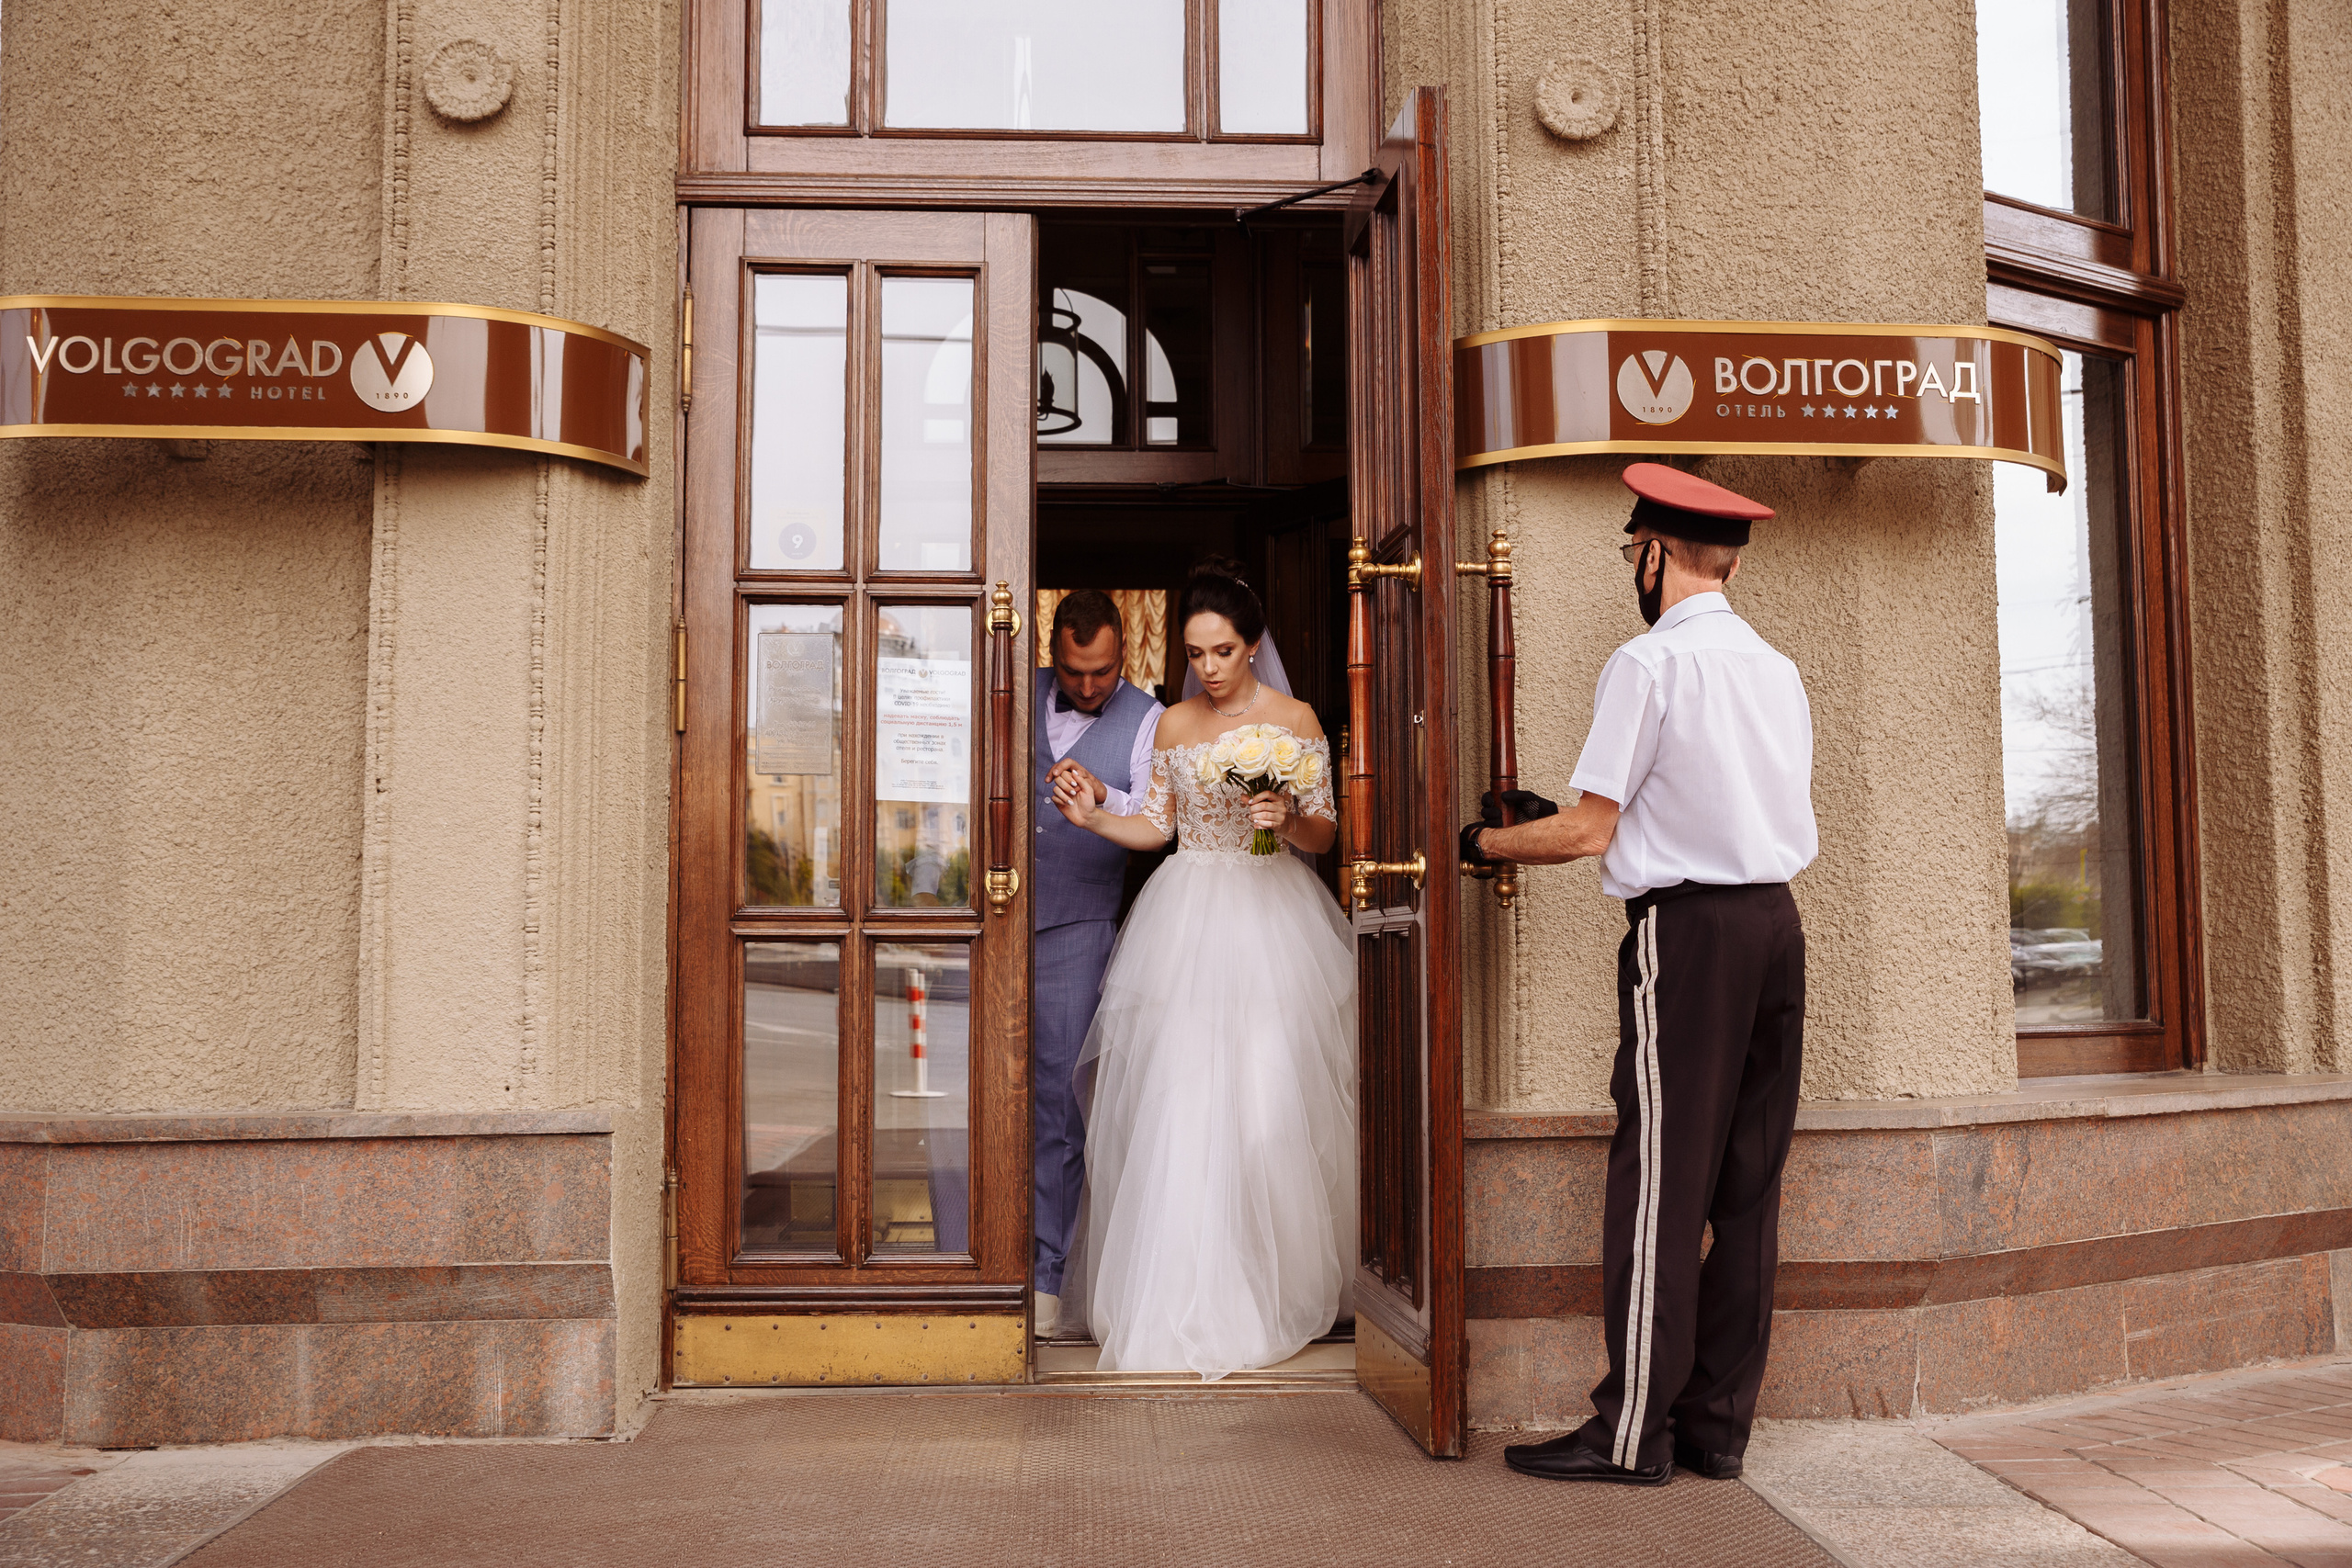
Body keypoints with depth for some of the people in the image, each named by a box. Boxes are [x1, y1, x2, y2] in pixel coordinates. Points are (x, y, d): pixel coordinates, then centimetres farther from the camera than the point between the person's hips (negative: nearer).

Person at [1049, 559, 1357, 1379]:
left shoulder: (1295, 718, 1)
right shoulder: (1173, 725, 9)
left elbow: (1324, 832, 1)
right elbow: (1159, 826, 12)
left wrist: (1287, 819, -20)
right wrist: (1093, 818, -4)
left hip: (1271, 914, -2)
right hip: (1189, 919, 2)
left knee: (1270, 1100, -5)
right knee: (1176, 1103, -3)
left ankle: (1274, 1287, 10)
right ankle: (1182, 1291, 7)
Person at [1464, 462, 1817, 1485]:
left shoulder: (1649, 662, -8)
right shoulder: (1777, 669, 14)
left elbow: (1590, 832, -10)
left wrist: (1487, 840, 8)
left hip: (1686, 931, -7)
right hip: (1776, 920, 8)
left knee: (1662, 1182, -3)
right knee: (1748, 1184, 9)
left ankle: (1636, 1432, 3)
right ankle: (1719, 1423, 16)